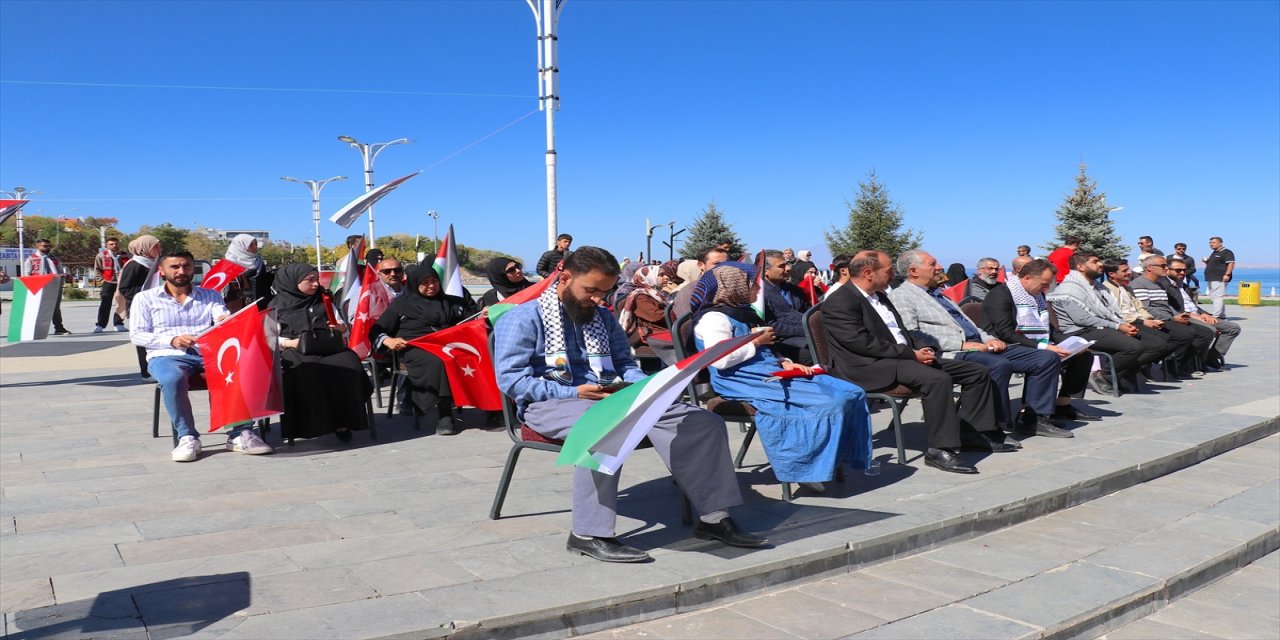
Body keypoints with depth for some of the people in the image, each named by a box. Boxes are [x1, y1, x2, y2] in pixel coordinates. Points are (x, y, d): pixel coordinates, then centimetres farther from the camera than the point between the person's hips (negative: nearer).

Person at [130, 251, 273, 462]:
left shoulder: (210, 295, 19)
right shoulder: (145, 298, 14)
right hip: (167, 356, -1)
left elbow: (224, 319, 3)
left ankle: (240, 433, -26)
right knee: (172, 379, -38)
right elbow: (136, 335, 5)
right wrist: (171, 340, -12)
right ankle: (187, 437, -25)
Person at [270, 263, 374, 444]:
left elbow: (344, 326, 21)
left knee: (349, 363, -30)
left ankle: (342, 422, -23)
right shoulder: (278, 304, 13)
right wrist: (290, 342, -12)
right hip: (295, 352, -3)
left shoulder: (323, 300, 23)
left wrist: (342, 327, -3)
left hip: (327, 347, 3)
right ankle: (308, 423, -27)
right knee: (306, 371, -38)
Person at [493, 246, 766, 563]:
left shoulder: (604, 318, 19)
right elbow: (510, 379, -10)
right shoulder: (524, 318, -1)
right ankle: (588, 534, -34)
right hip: (551, 405, -6)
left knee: (704, 422, -10)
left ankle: (714, 517, -7)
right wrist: (572, 392, -19)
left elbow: (625, 363, 21)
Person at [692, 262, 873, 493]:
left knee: (851, 393, -3)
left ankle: (838, 459, -1)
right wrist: (756, 342, -8)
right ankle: (808, 467, -14)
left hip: (770, 373, 10)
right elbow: (720, 360, -21)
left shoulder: (742, 314, 23)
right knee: (828, 402, -25)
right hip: (746, 381, -10)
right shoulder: (714, 318, -7)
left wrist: (784, 363, 5)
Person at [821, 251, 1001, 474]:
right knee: (938, 379, -34)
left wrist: (917, 351, 2)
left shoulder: (879, 296, 18)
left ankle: (971, 431, 13)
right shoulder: (839, 302, -12)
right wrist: (911, 354, -18)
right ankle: (939, 450, -27)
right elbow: (862, 343, -20)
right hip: (870, 367, -10)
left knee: (977, 372, 4)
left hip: (903, 356, 10)